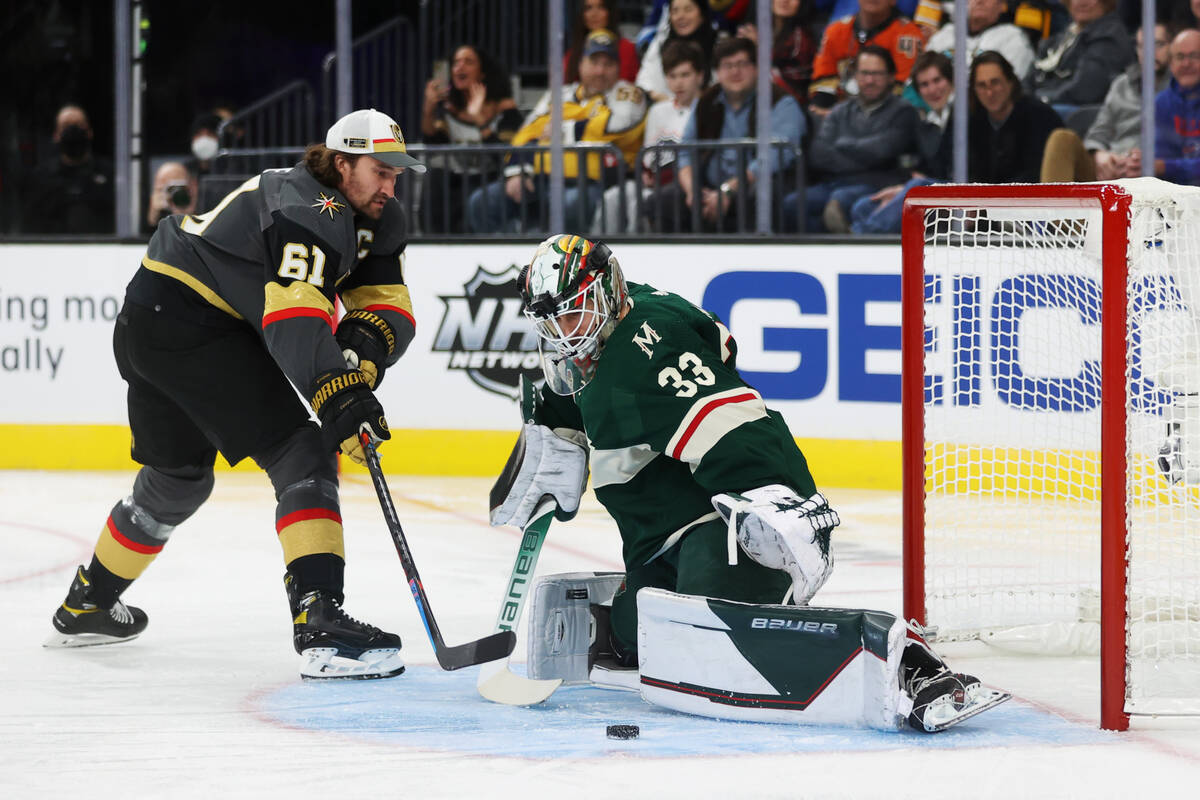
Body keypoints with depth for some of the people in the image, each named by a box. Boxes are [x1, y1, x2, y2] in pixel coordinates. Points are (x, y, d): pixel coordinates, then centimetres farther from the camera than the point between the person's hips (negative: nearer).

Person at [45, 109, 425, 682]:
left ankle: (84, 608, 42)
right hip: (193, 327, -11)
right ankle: (319, 622, -27)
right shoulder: (309, 210, -19)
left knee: (179, 475, 27)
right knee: (302, 456, -15)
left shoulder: (374, 221, 13)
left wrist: (363, 350, -17)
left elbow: (389, 310, 4)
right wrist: (340, 397, -42)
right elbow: (294, 320, -32)